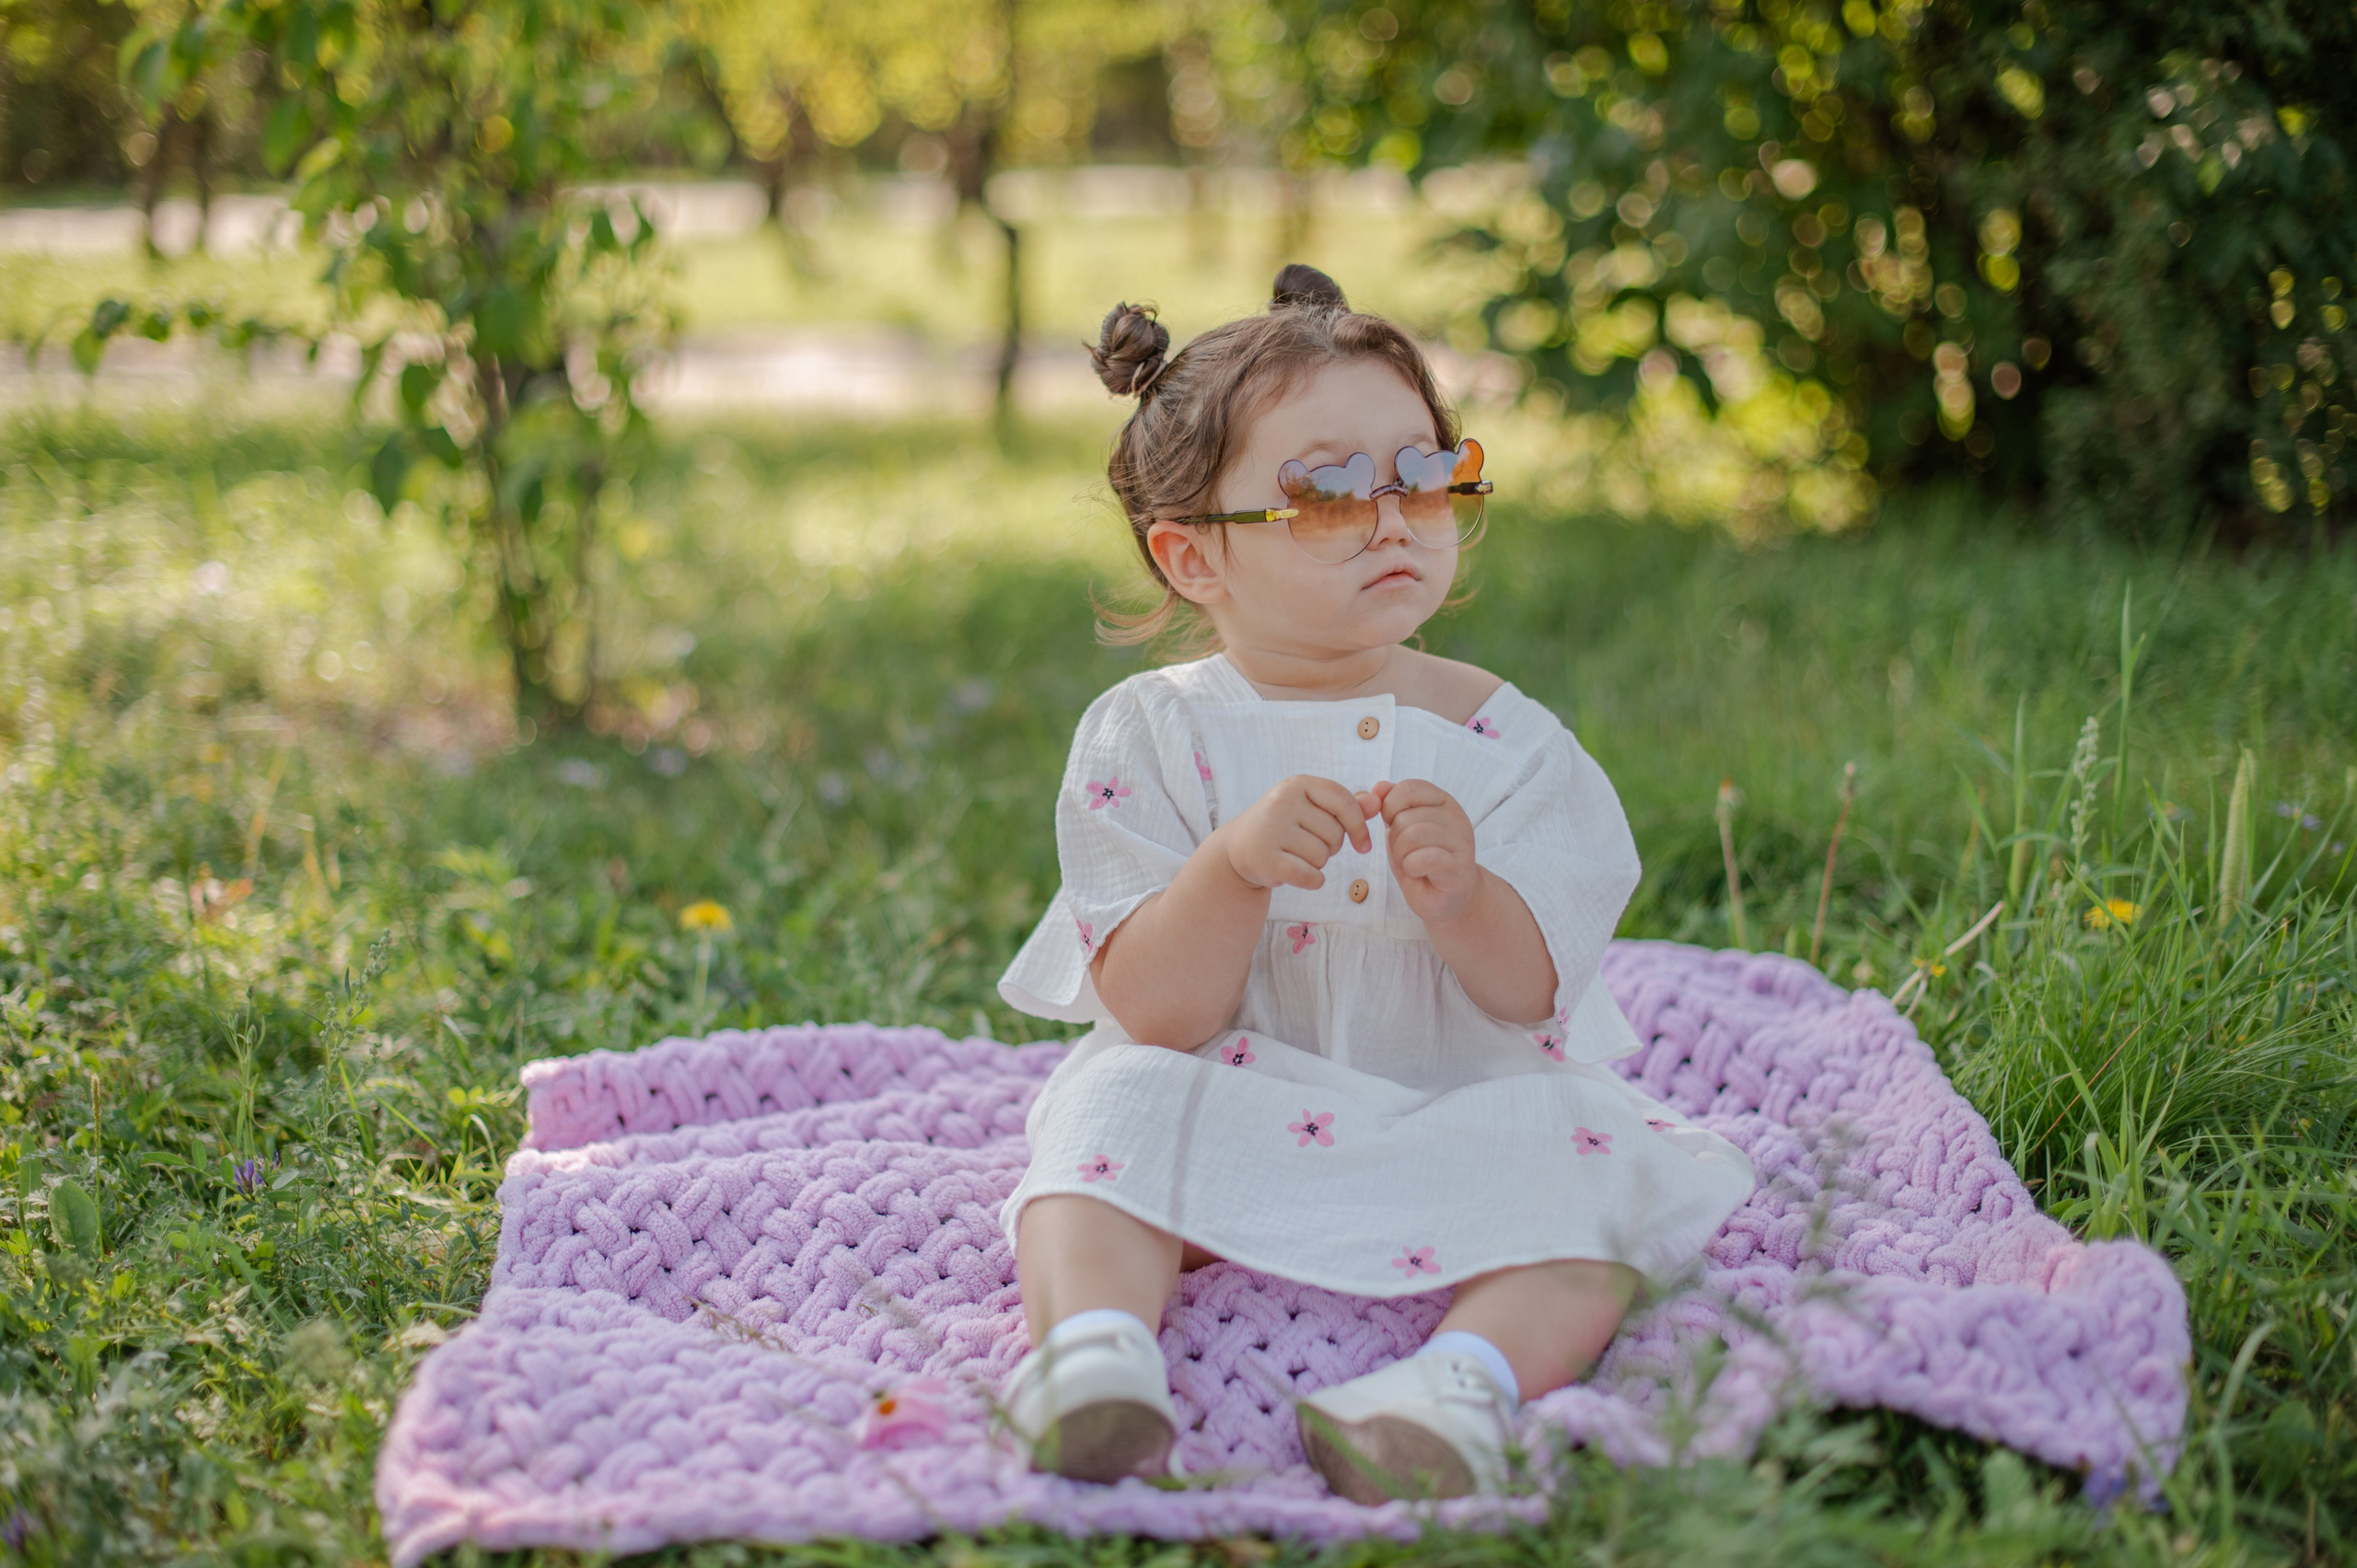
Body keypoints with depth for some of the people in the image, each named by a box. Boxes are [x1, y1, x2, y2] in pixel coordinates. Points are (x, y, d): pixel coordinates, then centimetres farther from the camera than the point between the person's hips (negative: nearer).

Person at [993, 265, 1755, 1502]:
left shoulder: (1497, 737, -1)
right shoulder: (1151, 735, -5)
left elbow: (1528, 994, -7)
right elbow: (1155, 1013, -13)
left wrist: (1460, 897, -29)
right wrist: (1234, 868, -32)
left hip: (1461, 1110, 1)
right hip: (1230, 1116, -1)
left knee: (1583, 1149, -26)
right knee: (1119, 1104, -28)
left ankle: (1466, 1381, -45)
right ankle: (1092, 1344, -42)